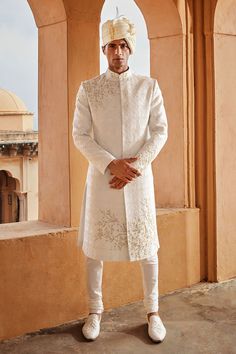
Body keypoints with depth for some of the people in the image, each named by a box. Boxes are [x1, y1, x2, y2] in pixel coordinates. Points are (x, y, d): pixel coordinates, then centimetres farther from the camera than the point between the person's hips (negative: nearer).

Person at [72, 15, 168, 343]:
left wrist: (137, 164, -13)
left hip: (139, 177, 0)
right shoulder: (88, 89, 2)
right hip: (101, 177, 0)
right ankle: (95, 310, 19)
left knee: (146, 242, 4)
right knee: (95, 244, 4)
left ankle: (152, 310, 18)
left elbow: (160, 131, 0)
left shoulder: (149, 86, 4)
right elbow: (79, 134, -3)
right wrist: (111, 164, -15)